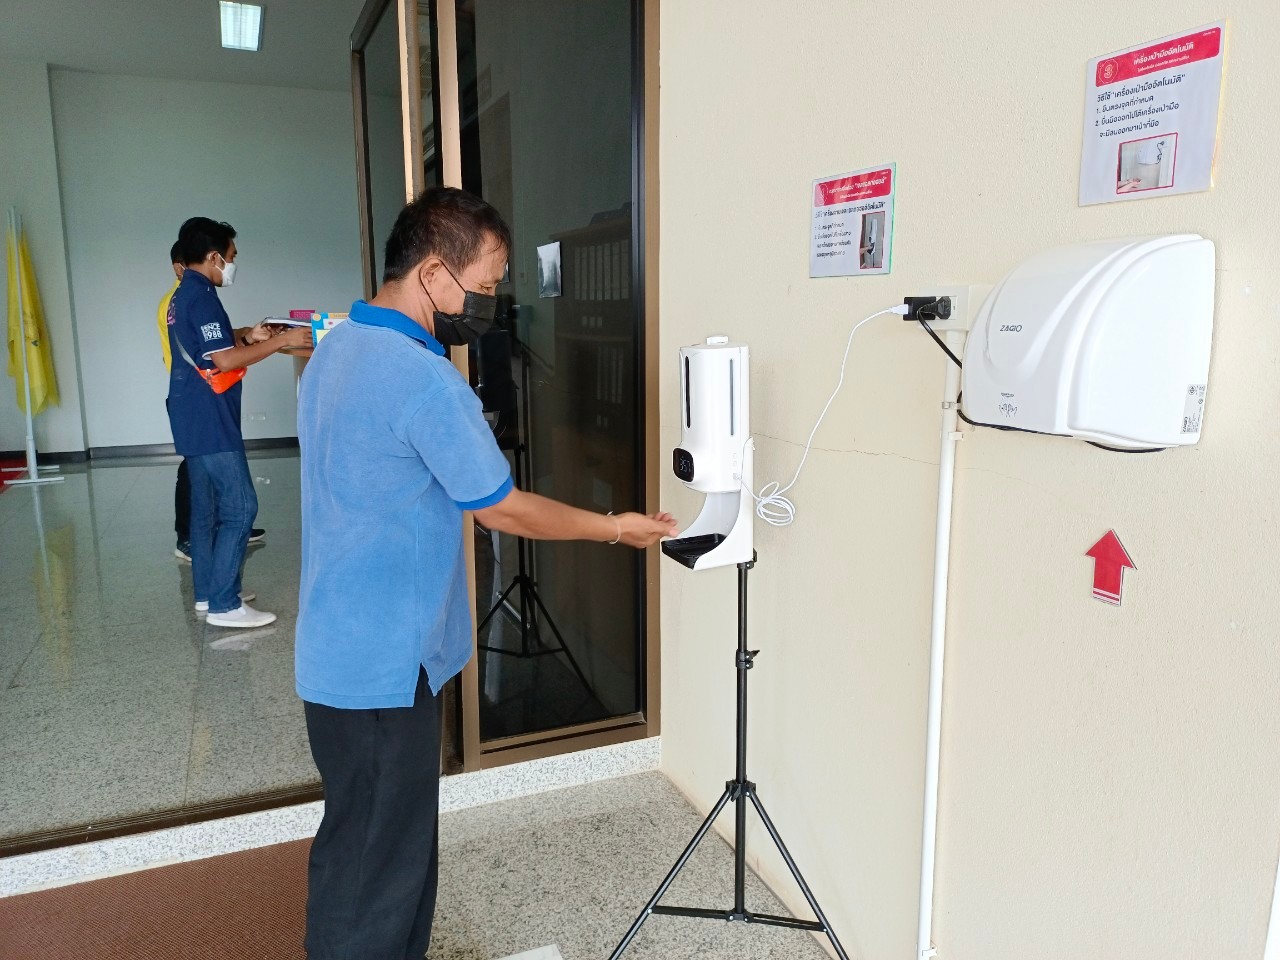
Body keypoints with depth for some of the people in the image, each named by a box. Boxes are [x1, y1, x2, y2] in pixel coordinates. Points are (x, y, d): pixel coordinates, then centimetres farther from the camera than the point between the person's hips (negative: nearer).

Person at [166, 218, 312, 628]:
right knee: (239, 505, -8)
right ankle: (224, 605, -5)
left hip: (196, 419, 11)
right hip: (209, 421, -11)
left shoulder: (183, 295, 15)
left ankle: (208, 592, 22)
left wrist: (247, 335, 11)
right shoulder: (200, 297, -17)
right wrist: (280, 341, -19)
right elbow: (224, 360, -24)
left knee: (207, 507, 14)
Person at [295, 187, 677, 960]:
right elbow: (502, 509, -15)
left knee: (394, 844, 22)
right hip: (385, 668, -9)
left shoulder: (336, 352, 7)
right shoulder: (424, 380, -23)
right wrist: (615, 528, -3)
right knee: (373, 871, 6)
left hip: (340, 654, 9)